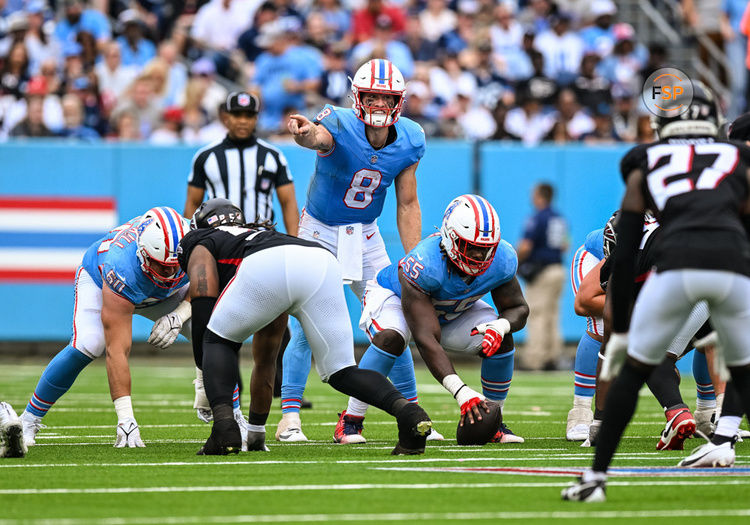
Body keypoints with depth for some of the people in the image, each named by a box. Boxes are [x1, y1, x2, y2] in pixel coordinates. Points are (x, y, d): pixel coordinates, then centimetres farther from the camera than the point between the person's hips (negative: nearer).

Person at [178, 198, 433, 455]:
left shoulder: (197, 243, 34)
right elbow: (266, 360, 52)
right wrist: (256, 430, 57)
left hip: (267, 269, -5)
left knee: (218, 341, 19)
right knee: (341, 372, 12)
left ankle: (224, 425, -4)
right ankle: (406, 411, -14)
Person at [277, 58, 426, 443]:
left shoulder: (409, 141, -10)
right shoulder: (340, 126, -25)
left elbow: (407, 205, -1)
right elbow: (317, 137, -51)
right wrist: (303, 132, -76)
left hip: (366, 238, 4)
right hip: (319, 233, -4)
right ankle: (289, 418, -4)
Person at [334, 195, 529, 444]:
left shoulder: (502, 260, -28)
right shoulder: (424, 264, -44)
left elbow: (518, 309, -11)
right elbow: (426, 340, -47)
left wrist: (500, 327, -38)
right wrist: (460, 391, -57)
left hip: (454, 311, 5)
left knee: (502, 341, -18)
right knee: (391, 338, -37)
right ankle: (350, 422, -24)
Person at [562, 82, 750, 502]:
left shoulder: (646, 167, 27)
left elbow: (624, 256, 23)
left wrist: (619, 331, 29)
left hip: (677, 263, -1)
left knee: (633, 371, 17)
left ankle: (596, 478, 14)